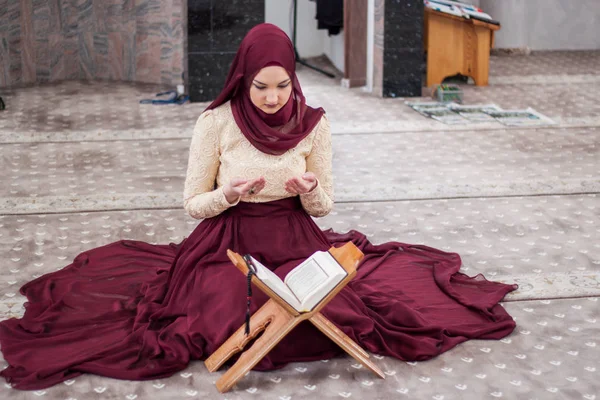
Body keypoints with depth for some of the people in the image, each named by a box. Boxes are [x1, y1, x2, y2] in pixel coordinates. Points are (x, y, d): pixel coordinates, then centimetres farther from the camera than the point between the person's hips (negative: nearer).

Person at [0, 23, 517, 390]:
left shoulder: (314, 123, -6)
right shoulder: (216, 122, -10)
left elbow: (323, 206, 3)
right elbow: (194, 204, -2)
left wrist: (310, 190, -21)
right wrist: (230, 194, -23)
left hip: (295, 242, 2)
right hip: (228, 245, -2)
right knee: (223, 319, -25)